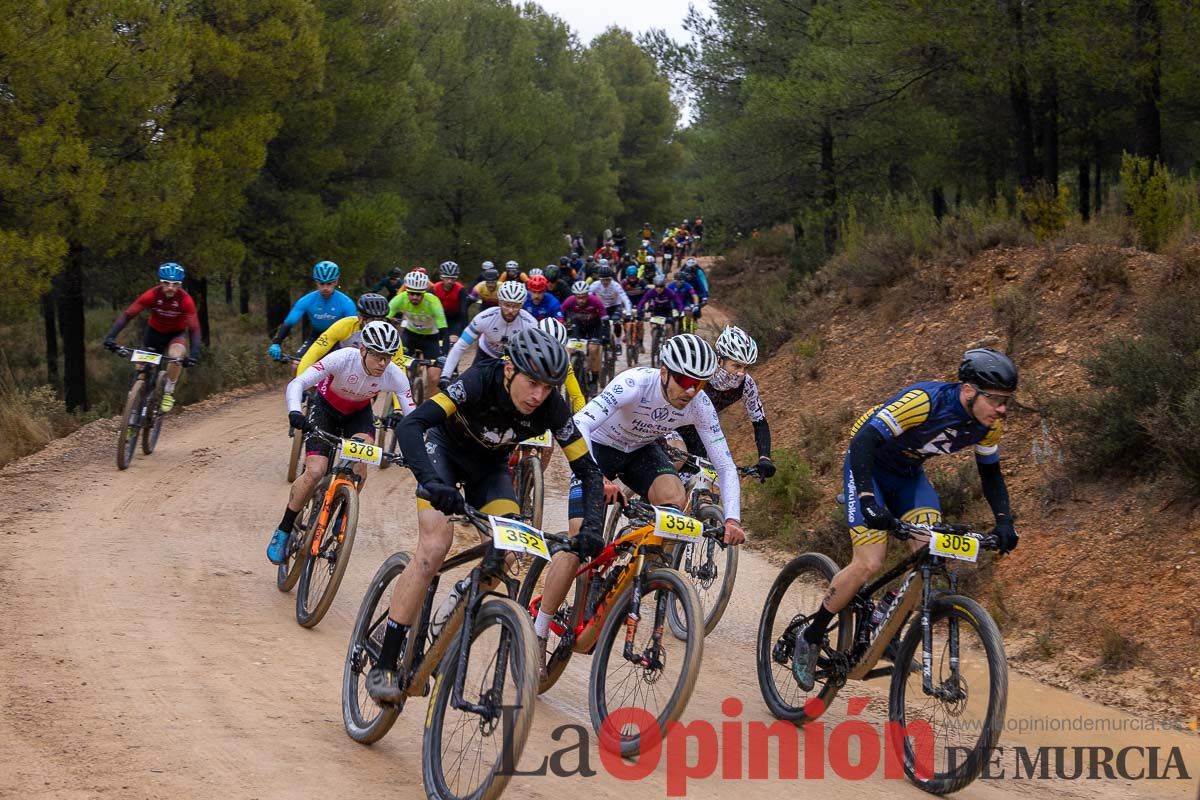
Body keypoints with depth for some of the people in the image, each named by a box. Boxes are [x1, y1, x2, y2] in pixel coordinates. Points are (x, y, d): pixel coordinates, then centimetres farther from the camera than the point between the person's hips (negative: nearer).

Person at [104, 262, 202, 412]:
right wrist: (111, 336, -41)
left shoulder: (185, 300, -29)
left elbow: (194, 328, -31)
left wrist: (194, 353, -46)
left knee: (176, 356, -32)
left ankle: (168, 393, -12)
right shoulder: (152, 295, -27)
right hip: (154, 332, 2)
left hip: (177, 334, -2)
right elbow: (127, 314, -29)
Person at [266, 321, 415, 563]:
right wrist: (294, 412, -58)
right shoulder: (343, 359, -35)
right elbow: (297, 384, -39)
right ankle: (283, 531, 0)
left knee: (360, 462, -28)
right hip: (326, 408, -2)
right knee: (315, 472, -19)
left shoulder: (395, 376, -28)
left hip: (358, 413, 2)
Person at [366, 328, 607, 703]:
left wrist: (591, 527, -37)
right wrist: (432, 482, -60)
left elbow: (588, 470, -20)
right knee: (434, 547, -24)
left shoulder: (552, 408, -26)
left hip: (489, 466, 4)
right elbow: (410, 426, -45)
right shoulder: (480, 382, -36)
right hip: (444, 448, -4)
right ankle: (383, 665, -23)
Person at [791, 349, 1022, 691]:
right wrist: (867, 499, -50)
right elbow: (863, 441, -39)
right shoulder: (925, 401, -35)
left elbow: (991, 474, 5)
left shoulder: (988, 425, -13)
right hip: (867, 466, -6)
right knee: (869, 563, -18)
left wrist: (1004, 521, -10)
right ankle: (810, 637, -1)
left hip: (908, 475, 6)